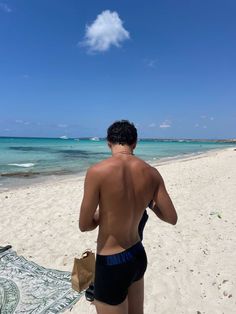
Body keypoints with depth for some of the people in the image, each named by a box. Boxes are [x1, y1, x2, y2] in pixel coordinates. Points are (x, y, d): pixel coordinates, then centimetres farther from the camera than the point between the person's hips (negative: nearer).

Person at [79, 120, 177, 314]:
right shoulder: (152, 173, -8)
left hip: (112, 263, -5)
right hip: (139, 256, 6)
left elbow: (84, 225, -14)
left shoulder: (97, 171, -23)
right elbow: (172, 218, -2)